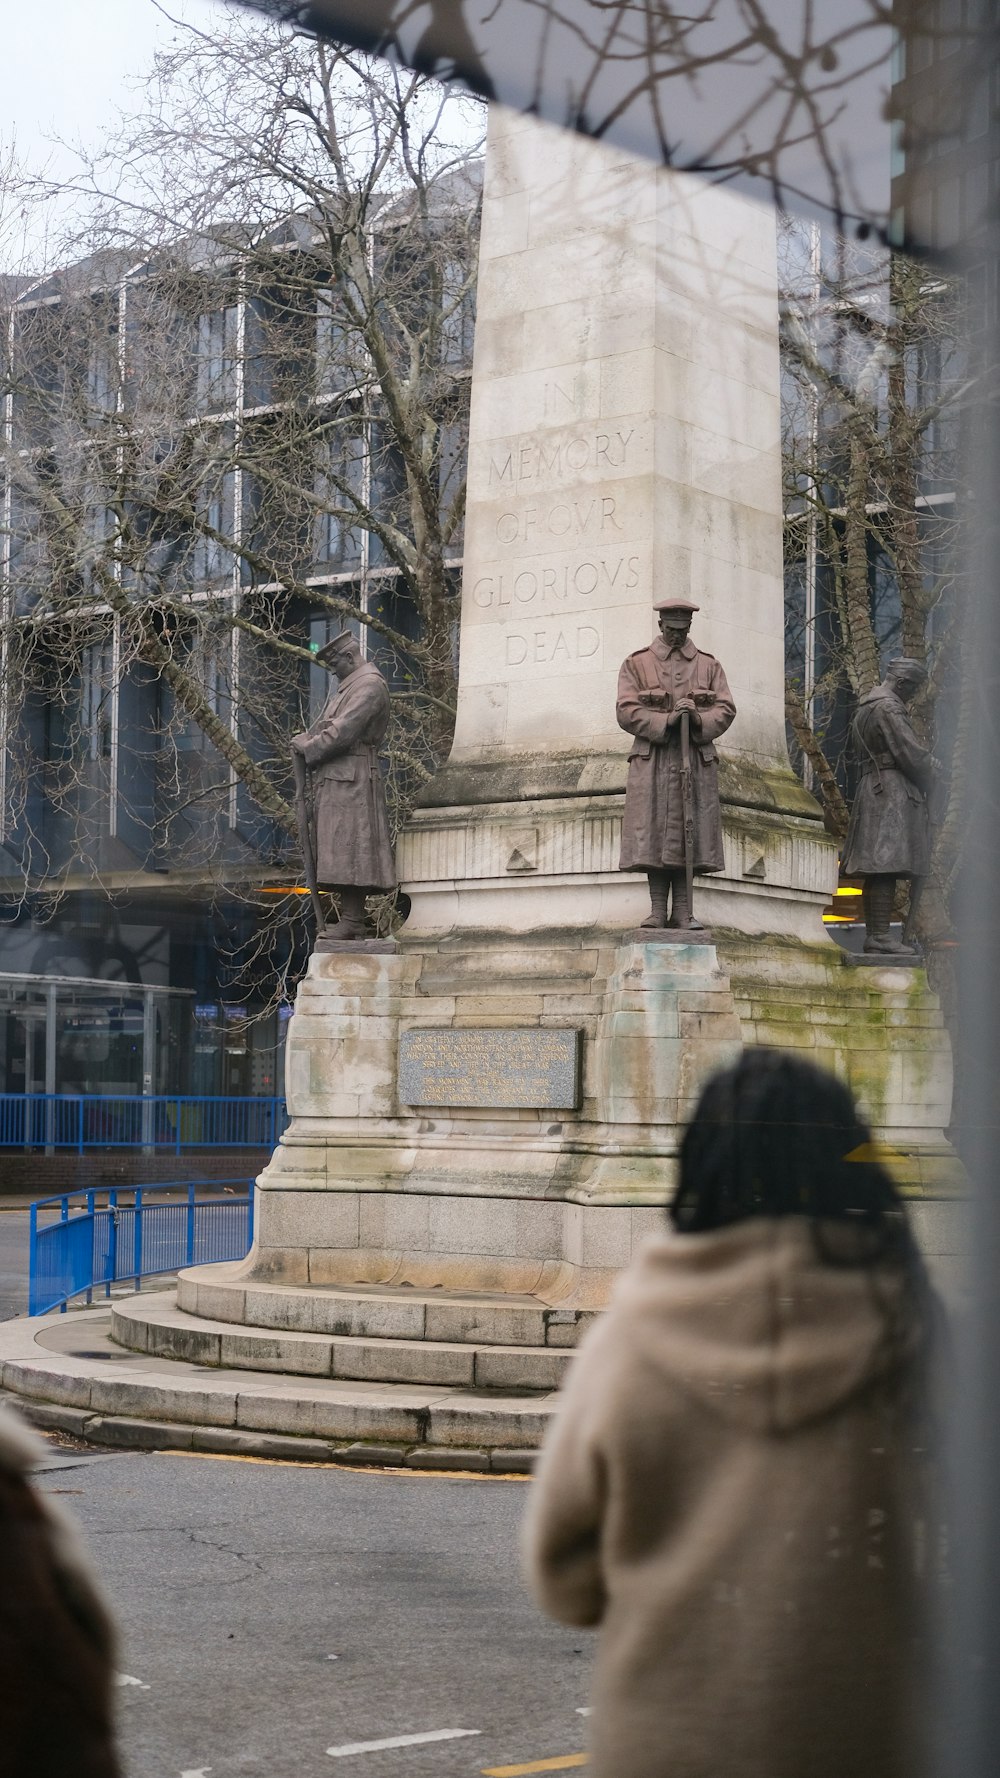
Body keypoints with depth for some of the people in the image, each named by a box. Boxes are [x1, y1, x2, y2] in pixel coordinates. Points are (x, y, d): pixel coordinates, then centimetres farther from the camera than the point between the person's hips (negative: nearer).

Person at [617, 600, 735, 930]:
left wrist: (699, 720, -15)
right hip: (652, 759, -2)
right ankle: (657, 909, 1)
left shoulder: (708, 665, 13)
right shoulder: (636, 664, 7)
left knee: (690, 831, 0)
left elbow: (725, 709, 6)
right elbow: (627, 712, -4)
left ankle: (683, 911, 4)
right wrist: (667, 720, -17)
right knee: (653, 831, -4)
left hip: (696, 758, 2)